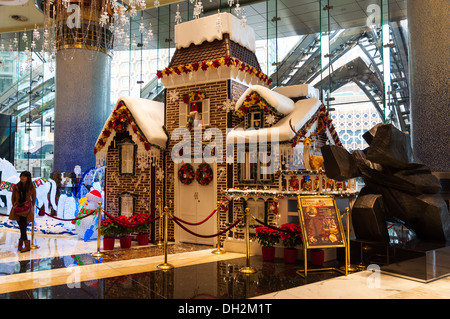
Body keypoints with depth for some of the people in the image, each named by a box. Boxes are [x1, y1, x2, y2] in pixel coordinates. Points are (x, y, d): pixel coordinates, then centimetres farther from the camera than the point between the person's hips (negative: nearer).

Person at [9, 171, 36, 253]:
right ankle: (26, 245, 4)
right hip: (18, 210, 2)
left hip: (27, 210, -2)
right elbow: (13, 198, 15)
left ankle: (20, 244, 3)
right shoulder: (16, 187, 6)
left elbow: (34, 199, 11)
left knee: (23, 228, -9)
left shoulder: (31, 188, 1)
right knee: (22, 228, -3)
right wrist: (15, 206, 8)